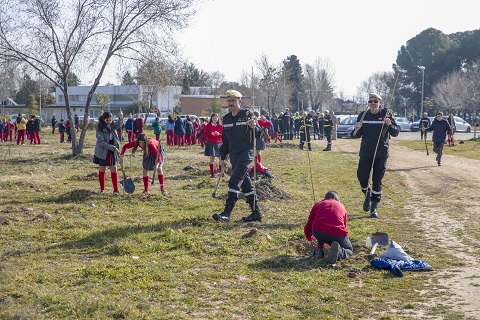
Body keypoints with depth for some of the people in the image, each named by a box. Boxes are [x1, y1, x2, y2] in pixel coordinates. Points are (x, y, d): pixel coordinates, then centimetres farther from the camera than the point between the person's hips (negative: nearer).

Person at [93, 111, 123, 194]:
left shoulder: (112, 126, 2)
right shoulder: (100, 128, -14)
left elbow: (118, 124, -20)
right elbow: (101, 142, -20)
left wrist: (121, 118, -43)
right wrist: (114, 148, -25)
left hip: (112, 152, 4)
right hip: (102, 152, -4)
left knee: (114, 171, 5)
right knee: (102, 171, 7)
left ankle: (116, 189, 11)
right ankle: (102, 189, 18)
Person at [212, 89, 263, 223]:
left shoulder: (247, 115, -7)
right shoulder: (226, 118, 11)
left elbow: (257, 135, -8)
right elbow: (224, 140, 18)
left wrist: (253, 127, -30)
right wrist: (222, 157, 15)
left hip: (246, 153, -7)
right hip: (234, 156, 7)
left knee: (234, 181, -17)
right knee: (245, 184, 11)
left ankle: (226, 213, -20)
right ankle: (256, 213, 20)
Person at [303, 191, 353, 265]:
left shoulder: (318, 204, 26)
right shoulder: (342, 207, 29)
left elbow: (308, 225, 30)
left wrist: (309, 237, 52)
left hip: (318, 233, 2)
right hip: (338, 235, -1)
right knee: (349, 250, 26)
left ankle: (319, 250, 20)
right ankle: (338, 252, -10)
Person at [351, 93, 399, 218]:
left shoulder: (386, 115, -2)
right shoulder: (363, 115, 4)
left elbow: (395, 133, -3)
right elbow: (357, 135, 7)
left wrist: (389, 125, -23)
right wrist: (356, 130, -16)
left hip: (381, 153, -2)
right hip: (365, 152, 2)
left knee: (377, 180, 0)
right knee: (362, 176, -4)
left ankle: (374, 207, 10)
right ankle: (367, 195, 27)